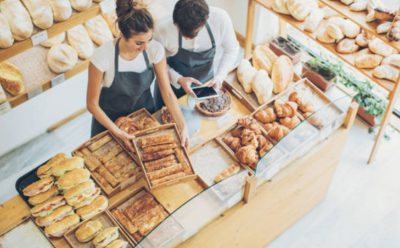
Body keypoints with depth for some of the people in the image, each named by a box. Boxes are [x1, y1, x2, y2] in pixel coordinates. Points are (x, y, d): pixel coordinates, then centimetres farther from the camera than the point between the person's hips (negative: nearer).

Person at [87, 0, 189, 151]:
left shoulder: (155, 50, -23)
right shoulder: (103, 57, -30)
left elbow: (167, 92, -15)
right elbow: (92, 104, -20)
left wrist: (183, 126, -26)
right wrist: (117, 132, -28)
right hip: (109, 119, -3)